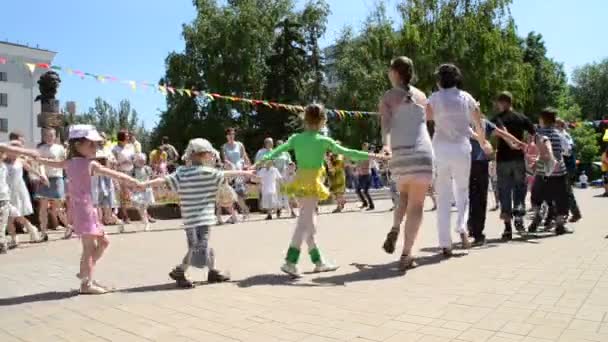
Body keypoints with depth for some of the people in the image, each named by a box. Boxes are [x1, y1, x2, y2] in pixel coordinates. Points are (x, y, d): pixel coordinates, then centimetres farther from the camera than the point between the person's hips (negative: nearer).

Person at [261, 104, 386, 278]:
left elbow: (277, 151, 6)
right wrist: (371, 155, -3)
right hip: (312, 183, -6)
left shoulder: (295, 138, 5)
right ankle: (290, 262, -13)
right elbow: (346, 152, -7)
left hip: (300, 182, 6)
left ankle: (319, 261, 22)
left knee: (309, 223, 13)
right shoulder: (324, 141, -7)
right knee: (305, 223, -6)